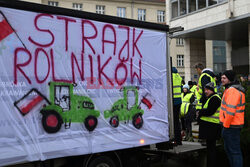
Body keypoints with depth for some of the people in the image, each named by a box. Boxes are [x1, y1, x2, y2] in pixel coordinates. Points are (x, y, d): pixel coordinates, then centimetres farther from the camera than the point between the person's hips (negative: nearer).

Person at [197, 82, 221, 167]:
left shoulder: (214, 98, -14)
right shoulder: (211, 98, 20)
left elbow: (209, 111, -21)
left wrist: (200, 112, -7)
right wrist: (201, 113, 4)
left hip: (212, 127, -11)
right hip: (210, 126, 11)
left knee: (211, 147, -7)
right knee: (210, 146, 15)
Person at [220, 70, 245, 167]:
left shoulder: (232, 90, -19)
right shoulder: (229, 89, 16)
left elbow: (230, 110, -26)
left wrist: (226, 125, -17)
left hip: (231, 126, -11)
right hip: (231, 125, 11)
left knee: (234, 151, -5)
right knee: (228, 148, 20)